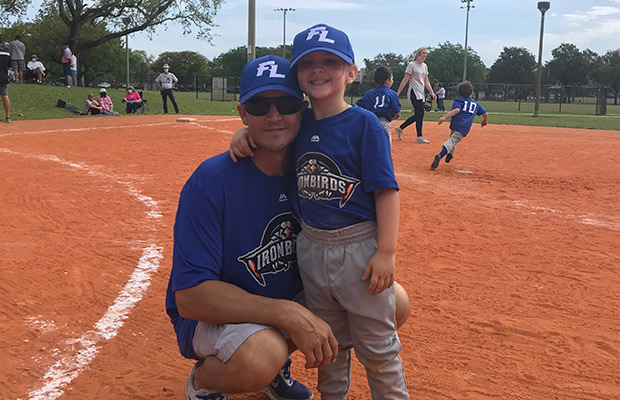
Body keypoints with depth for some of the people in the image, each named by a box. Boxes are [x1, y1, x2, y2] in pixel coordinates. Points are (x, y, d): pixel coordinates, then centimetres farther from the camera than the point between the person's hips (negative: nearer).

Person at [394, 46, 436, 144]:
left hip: (421, 94, 8)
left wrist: (432, 93, 8)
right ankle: (419, 137, -14)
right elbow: (405, 80, -8)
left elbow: (426, 82, 19)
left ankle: (400, 128, 18)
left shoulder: (424, 66, 18)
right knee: (420, 112, -16)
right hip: (414, 92, -8)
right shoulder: (412, 65, -5)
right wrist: (397, 94, -13)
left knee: (418, 115, 5)